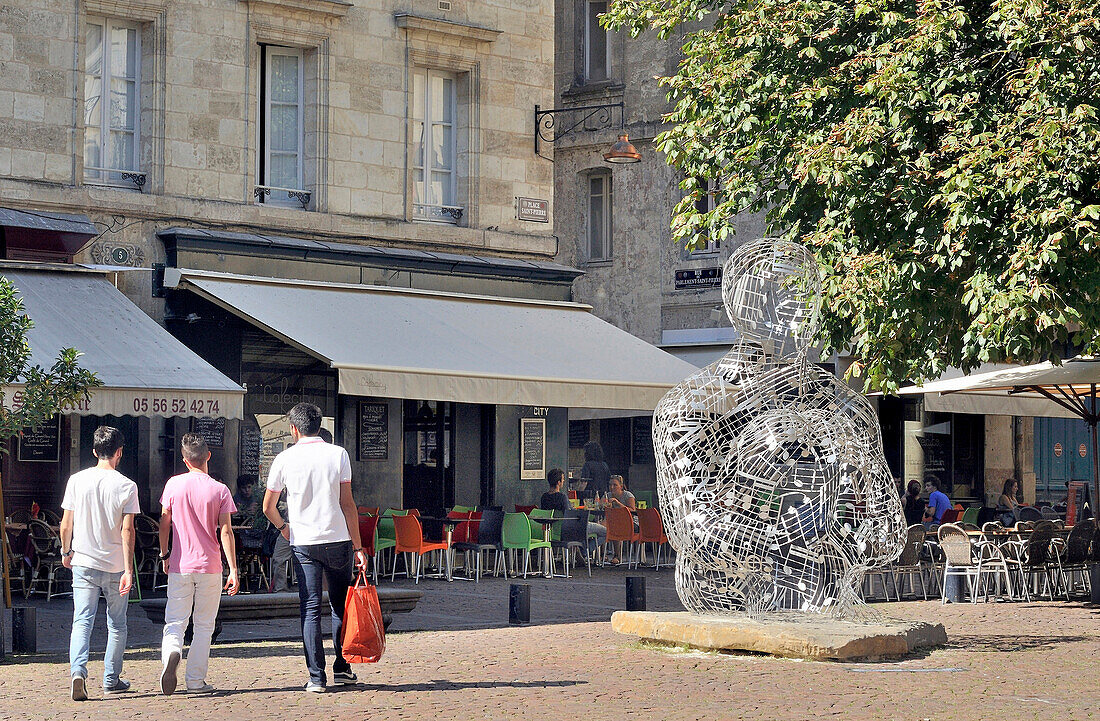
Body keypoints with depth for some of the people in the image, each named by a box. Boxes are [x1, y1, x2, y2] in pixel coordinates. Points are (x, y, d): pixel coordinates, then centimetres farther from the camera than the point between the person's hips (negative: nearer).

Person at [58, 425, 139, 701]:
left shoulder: (77, 480, -2)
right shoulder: (127, 486, -7)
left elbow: (66, 524, 1)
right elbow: (127, 530, -11)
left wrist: (66, 552, 18)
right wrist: (128, 570, -11)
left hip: (84, 564, 1)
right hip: (116, 564, -1)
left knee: (82, 621, -1)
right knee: (116, 624, 13)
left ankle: (78, 671, -23)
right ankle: (111, 679, 20)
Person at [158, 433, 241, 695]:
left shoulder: (174, 484, -1)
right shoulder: (220, 490, -4)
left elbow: (164, 523, 3)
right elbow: (226, 531, -7)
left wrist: (165, 555, 17)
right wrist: (233, 570, -5)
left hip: (179, 566, 1)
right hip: (210, 566, 0)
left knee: (175, 622, 4)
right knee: (204, 626, 10)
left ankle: (170, 653, -27)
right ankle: (195, 681, 9)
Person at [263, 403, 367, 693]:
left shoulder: (285, 459, 1)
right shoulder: (338, 454, 0)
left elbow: (268, 508, 8)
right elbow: (347, 504, -3)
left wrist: (283, 527, 28)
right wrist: (357, 546, 0)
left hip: (303, 543, 0)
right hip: (338, 539, 0)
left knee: (310, 609, 2)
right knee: (340, 604, 15)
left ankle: (316, 677, -3)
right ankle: (342, 667, 18)